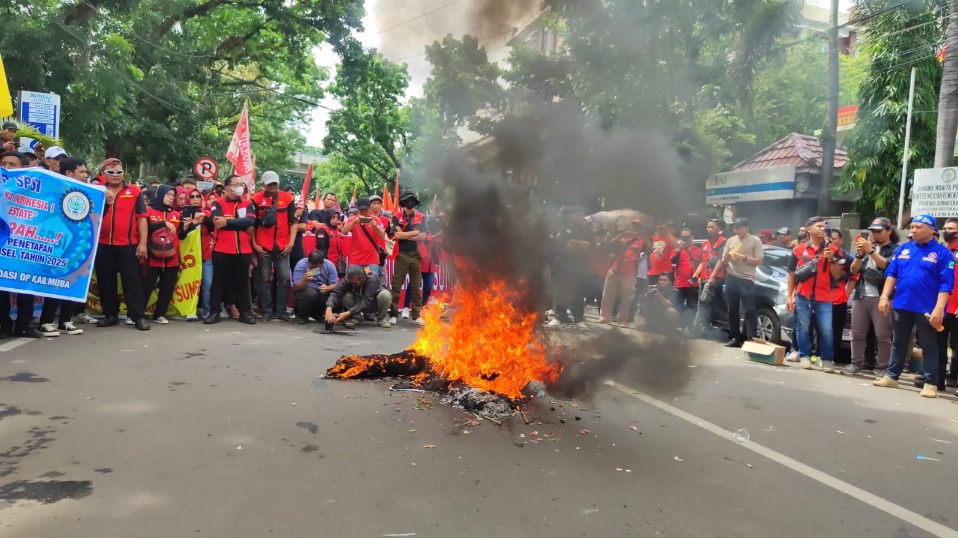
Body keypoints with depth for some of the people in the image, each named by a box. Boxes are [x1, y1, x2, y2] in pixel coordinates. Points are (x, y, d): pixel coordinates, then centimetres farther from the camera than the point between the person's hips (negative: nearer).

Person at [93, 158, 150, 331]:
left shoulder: (134, 192, 3)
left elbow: (141, 218, 1)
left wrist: (143, 243, -5)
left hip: (128, 245, -2)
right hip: (102, 245, 3)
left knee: (132, 281, 1)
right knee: (105, 282, 10)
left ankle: (139, 316, 4)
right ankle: (110, 315, 21)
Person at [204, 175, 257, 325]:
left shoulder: (248, 204, 10)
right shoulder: (218, 203, 3)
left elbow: (250, 221, -10)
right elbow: (216, 221, -16)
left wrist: (227, 222, -15)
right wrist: (241, 225, -13)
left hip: (243, 250, 2)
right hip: (222, 250, -2)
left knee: (242, 282, 9)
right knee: (219, 281, 5)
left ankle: (245, 312, 15)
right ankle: (214, 312, 12)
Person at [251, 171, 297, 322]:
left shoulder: (288, 198, 3)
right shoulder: (256, 199, 0)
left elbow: (293, 222, 6)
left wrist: (291, 242, -2)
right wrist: (254, 244, -2)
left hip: (283, 246, 1)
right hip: (263, 246, -1)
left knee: (284, 278, 1)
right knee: (265, 279, 3)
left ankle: (281, 310, 9)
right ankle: (266, 311, 9)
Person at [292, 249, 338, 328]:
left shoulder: (329, 265, -12)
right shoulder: (301, 265, -20)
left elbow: (335, 284, -13)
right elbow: (297, 287, -25)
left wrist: (328, 288, -37)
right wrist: (305, 280, -48)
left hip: (321, 292, 3)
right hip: (303, 291, -3)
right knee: (310, 293, -37)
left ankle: (317, 314, 5)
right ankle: (301, 315, -6)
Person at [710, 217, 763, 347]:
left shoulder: (755, 241, -1)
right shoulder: (730, 241, 12)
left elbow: (759, 261, -6)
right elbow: (722, 261, 14)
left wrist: (743, 258, -16)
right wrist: (713, 275, 6)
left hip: (746, 279, -5)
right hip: (731, 278, 5)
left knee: (750, 310, -6)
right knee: (732, 309, 9)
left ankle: (752, 339, -4)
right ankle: (736, 338, 17)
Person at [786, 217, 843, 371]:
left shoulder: (832, 250, 6)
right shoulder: (798, 250, 5)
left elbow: (837, 275, 3)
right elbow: (792, 274, 9)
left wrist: (831, 260, -13)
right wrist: (790, 296, 6)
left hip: (824, 297, 0)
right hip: (802, 296, 0)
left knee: (826, 330, -4)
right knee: (803, 328, 4)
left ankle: (827, 359, 7)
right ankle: (805, 356, 15)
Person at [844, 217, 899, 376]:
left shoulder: (895, 249, 4)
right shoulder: (867, 246, 18)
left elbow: (887, 266, -15)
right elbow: (853, 270, 13)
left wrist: (871, 251, -18)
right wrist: (860, 254, -4)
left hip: (881, 297, -5)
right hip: (860, 295, 5)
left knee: (883, 335, -6)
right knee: (857, 333, 4)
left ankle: (883, 367, -3)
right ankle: (856, 364, 8)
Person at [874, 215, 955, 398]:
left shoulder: (942, 253, -5)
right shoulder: (903, 249, 8)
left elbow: (946, 284, -10)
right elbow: (891, 274, 10)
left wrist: (939, 309, -17)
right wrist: (884, 296, 0)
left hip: (926, 308, -4)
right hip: (901, 305, 4)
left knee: (929, 345, 5)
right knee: (898, 343, 13)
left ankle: (931, 383, 12)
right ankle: (891, 376, 23)